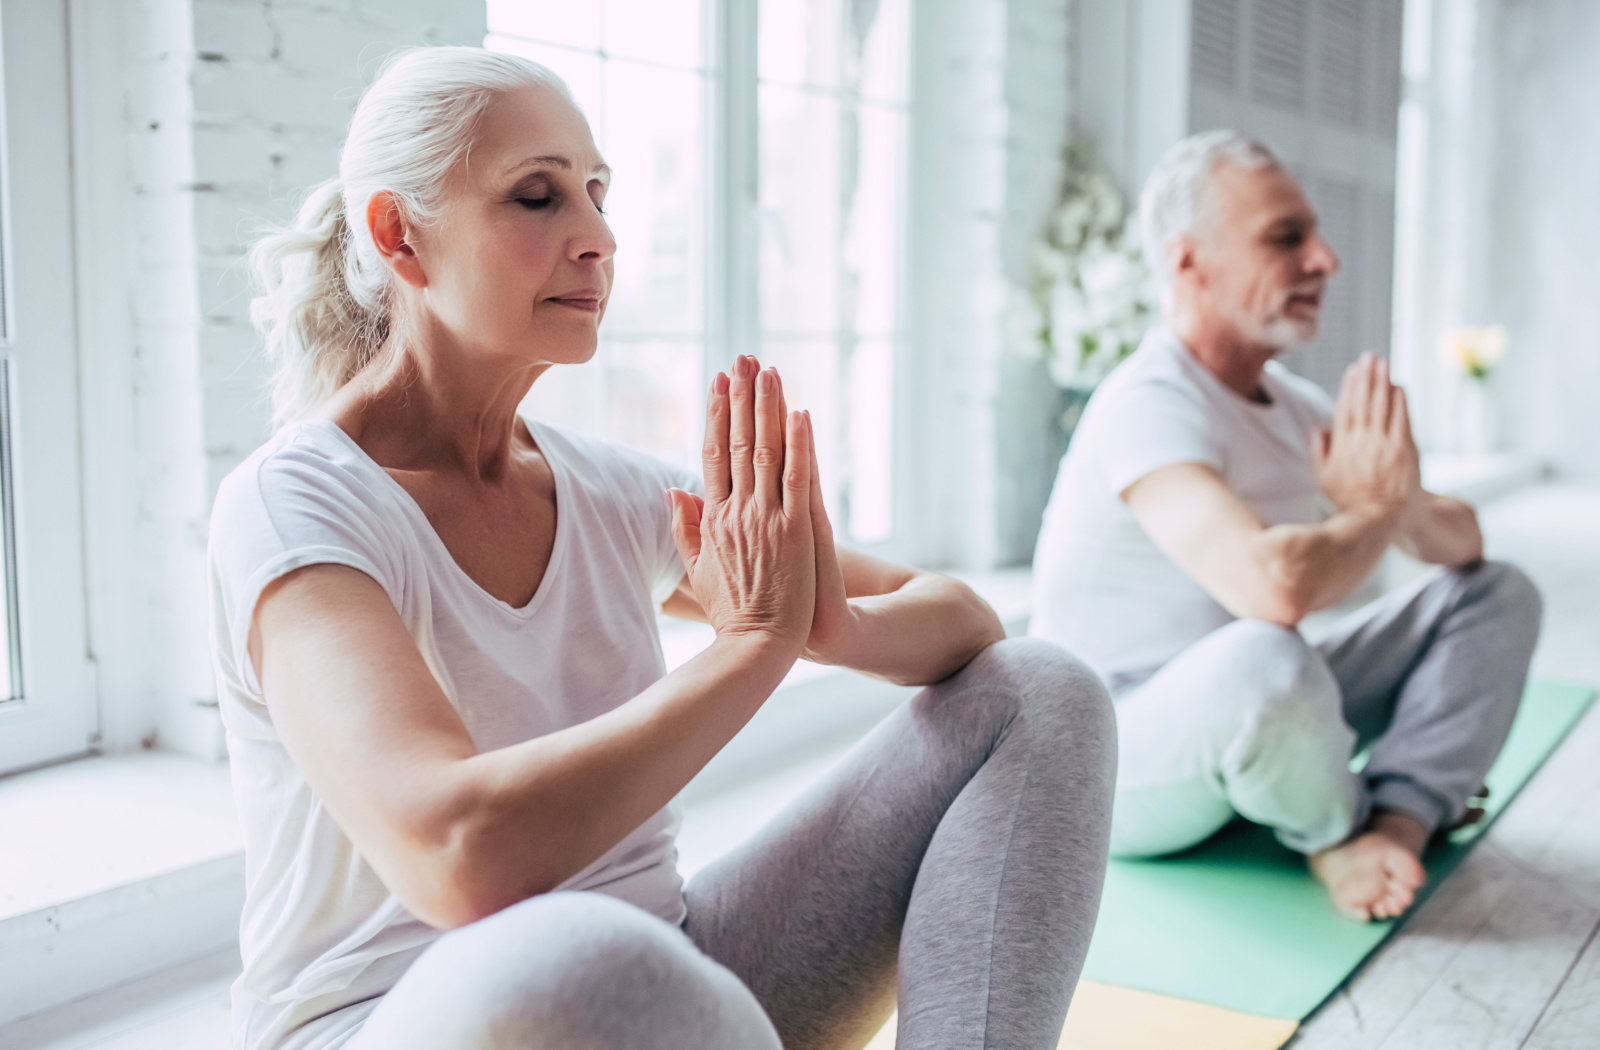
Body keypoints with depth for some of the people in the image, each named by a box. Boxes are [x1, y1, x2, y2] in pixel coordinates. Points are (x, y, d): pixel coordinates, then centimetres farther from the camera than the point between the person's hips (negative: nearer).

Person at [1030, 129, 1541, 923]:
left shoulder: (1296, 405, 5)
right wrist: (1375, 511, -18)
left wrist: (1408, 503, -16)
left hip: (1251, 718, 9)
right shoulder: (1148, 406, -23)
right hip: (1116, 768, -9)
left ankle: (1395, 821, -17)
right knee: (1263, 657, -41)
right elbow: (1274, 583, -40)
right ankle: (1336, 830, -7)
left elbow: (1462, 541, 9)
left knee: (1496, 593, 6)